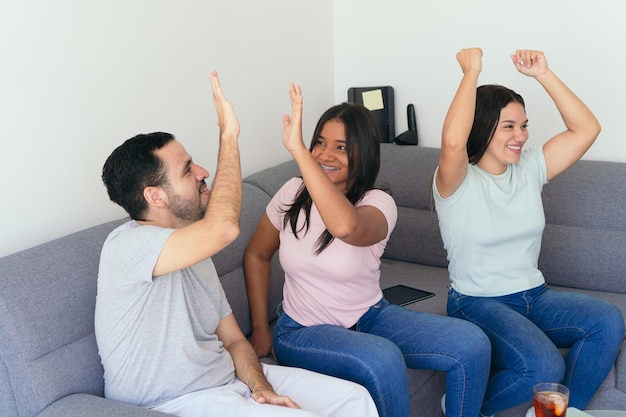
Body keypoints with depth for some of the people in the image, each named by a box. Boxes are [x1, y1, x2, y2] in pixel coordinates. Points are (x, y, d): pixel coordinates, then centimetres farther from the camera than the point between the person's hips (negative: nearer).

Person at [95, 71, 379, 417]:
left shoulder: (194, 253, 11)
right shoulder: (127, 246, -18)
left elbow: (233, 340, 11)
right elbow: (224, 227, -34)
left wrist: (260, 386, -9)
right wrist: (228, 136, -22)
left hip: (229, 380, 8)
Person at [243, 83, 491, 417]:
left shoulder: (377, 204, -15)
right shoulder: (293, 193, -6)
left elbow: (346, 226, -42)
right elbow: (256, 255, 7)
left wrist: (297, 150, -44)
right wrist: (260, 331, 3)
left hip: (370, 317, 1)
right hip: (304, 332, 0)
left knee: (473, 345, -18)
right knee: (383, 360, -34)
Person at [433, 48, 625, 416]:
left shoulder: (530, 168, 7)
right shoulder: (458, 182, -10)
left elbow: (587, 129, 2)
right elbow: (453, 141, -33)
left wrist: (543, 74, -4)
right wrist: (471, 72, -23)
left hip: (534, 296, 6)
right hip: (478, 303, -6)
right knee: (544, 369, -30)